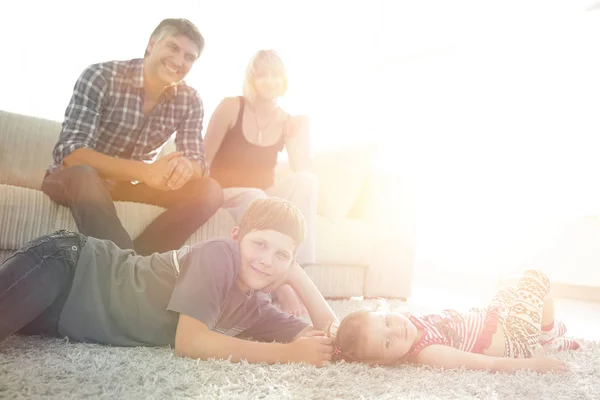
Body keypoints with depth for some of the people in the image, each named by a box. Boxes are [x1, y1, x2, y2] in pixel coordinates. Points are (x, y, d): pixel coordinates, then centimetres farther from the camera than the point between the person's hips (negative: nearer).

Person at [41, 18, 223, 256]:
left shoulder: (189, 101, -6)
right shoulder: (100, 76, -19)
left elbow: (198, 161, -11)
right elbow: (67, 152, -29)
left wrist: (185, 167, -39)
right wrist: (145, 171, -44)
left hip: (130, 184, 4)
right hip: (74, 179, -4)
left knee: (210, 191, -17)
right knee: (82, 174, -39)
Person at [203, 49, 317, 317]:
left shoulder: (287, 121, 5)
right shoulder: (231, 107, -5)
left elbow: (301, 169, -8)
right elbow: (203, 159, -7)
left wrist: (303, 131, -14)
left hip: (264, 196, 3)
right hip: (226, 193, -3)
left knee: (306, 180, -26)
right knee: (256, 199, -38)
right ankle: (281, 284, -31)